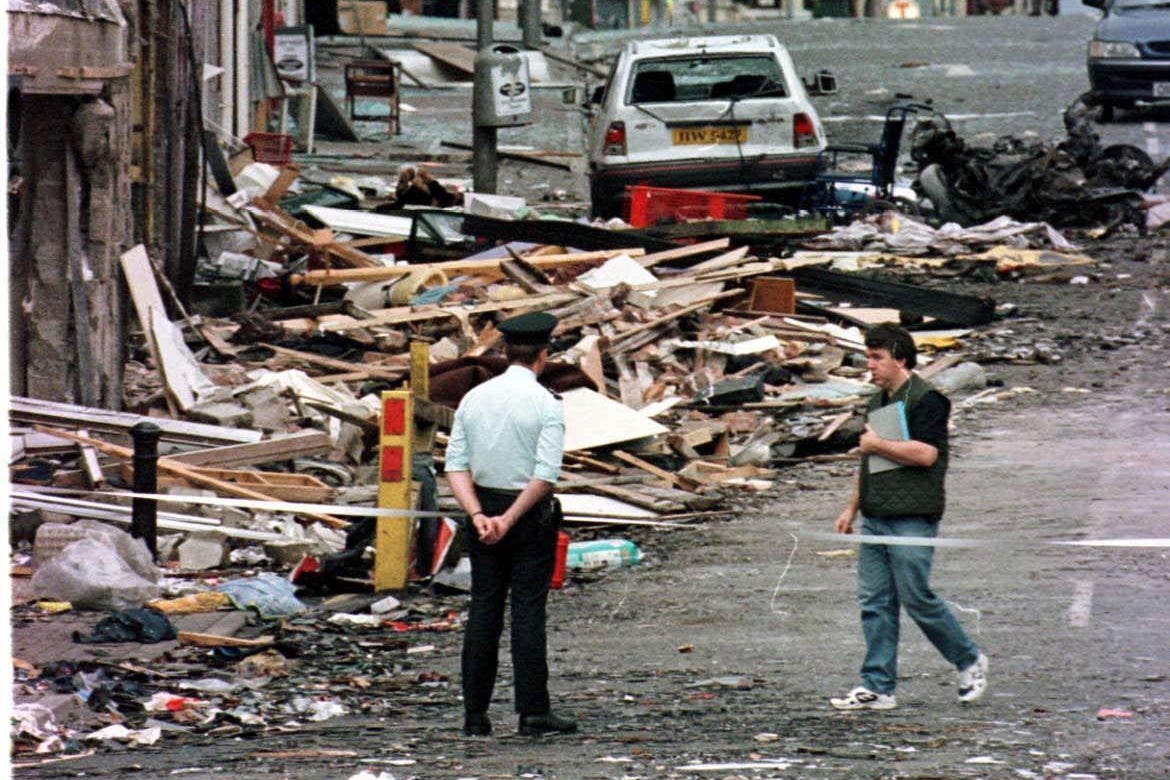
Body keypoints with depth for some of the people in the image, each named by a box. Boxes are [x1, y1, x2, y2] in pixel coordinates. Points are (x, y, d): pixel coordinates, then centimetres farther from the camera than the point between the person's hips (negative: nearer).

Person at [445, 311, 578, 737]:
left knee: (483, 610, 7)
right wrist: (510, 520, -14)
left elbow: (456, 466, 0)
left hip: (484, 512, 4)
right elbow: (546, 474, -18)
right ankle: (533, 712, -1)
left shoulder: (474, 398, 5)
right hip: (530, 512, -4)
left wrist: (479, 516, -9)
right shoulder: (546, 405, -10)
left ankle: (475, 714, 7)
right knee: (528, 611, -2)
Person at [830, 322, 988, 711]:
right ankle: (878, 687, 5)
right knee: (874, 602, 4)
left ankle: (970, 662, 13)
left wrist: (878, 444, -11)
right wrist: (853, 508, 24)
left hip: (911, 518, -9)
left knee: (917, 598, -6)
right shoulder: (879, 401, 19)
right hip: (875, 517, 9)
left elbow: (925, 454, -21)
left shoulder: (926, 399, -9)